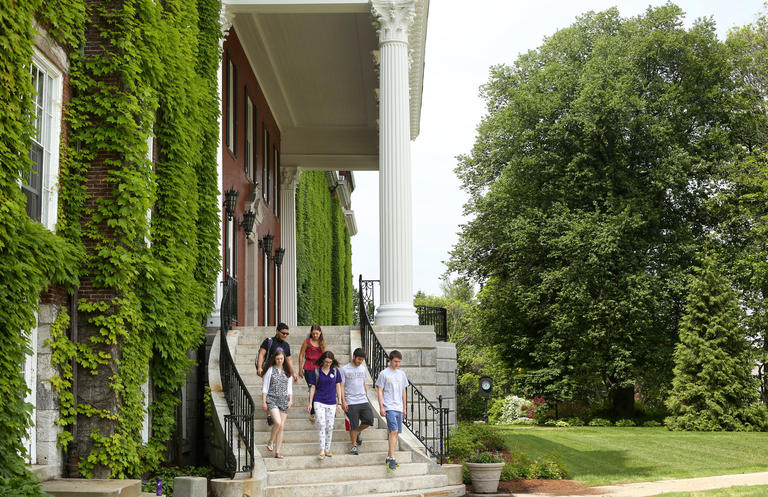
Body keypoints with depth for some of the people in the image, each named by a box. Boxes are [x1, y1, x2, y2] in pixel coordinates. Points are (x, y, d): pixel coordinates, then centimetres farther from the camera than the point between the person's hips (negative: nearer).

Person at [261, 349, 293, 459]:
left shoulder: (287, 371, 10)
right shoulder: (270, 370, 0)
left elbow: (290, 387, 14)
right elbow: (265, 387, 1)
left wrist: (290, 400, 3)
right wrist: (264, 401, -5)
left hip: (284, 400, 4)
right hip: (272, 399, -3)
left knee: (281, 426, 1)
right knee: (277, 422, -22)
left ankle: (277, 452, 6)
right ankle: (270, 442, 3)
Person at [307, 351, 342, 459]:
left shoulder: (335, 371, 3)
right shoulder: (316, 371, -1)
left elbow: (338, 387, 7)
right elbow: (313, 388, 3)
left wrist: (339, 402, 4)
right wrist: (310, 403, 1)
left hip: (331, 403, 2)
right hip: (319, 402, -2)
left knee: (330, 426, 5)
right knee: (321, 424, -14)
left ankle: (328, 449, 17)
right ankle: (322, 450, -15)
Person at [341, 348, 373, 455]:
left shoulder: (362, 368, 13)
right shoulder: (345, 369, -4)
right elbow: (341, 386, -4)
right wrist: (343, 401, -10)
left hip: (363, 401, 5)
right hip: (351, 402, -5)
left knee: (369, 419, -7)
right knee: (354, 425, -4)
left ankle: (358, 432, 21)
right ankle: (354, 445, 9)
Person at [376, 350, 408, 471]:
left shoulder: (402, 374, 14)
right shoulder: (384, 374, -2)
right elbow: (379, 391, -2)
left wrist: (404, 408, 18)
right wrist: (381, 407, -9)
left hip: (399, 408, 6)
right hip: (389, 407, -6)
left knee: (396, 432, 6)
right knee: (394, 430, -17)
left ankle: (389, 457, 15)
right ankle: (392, 459, -17)